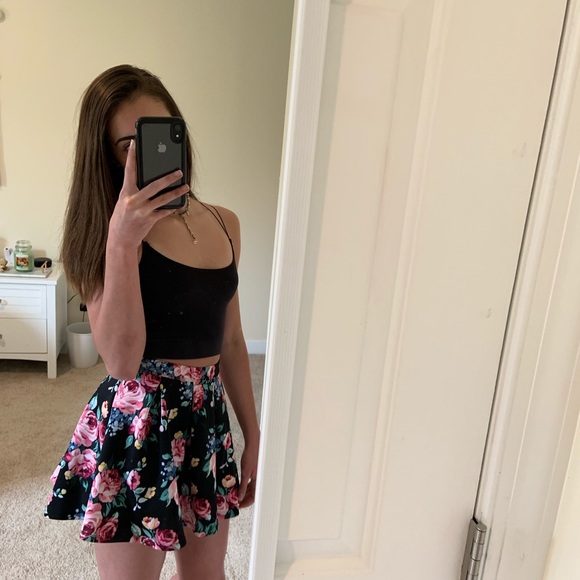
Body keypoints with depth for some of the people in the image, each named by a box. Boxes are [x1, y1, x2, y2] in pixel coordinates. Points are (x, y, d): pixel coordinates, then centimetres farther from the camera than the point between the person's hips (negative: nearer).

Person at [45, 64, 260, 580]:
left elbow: (231, 343, 8)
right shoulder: (116, 230, -11)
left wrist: (253, 435, 11)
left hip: (209, 420, 5)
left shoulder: (225, 224, 3)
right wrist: (121, 241, -27)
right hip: (134, 426, -5)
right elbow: (121, 361, -21)